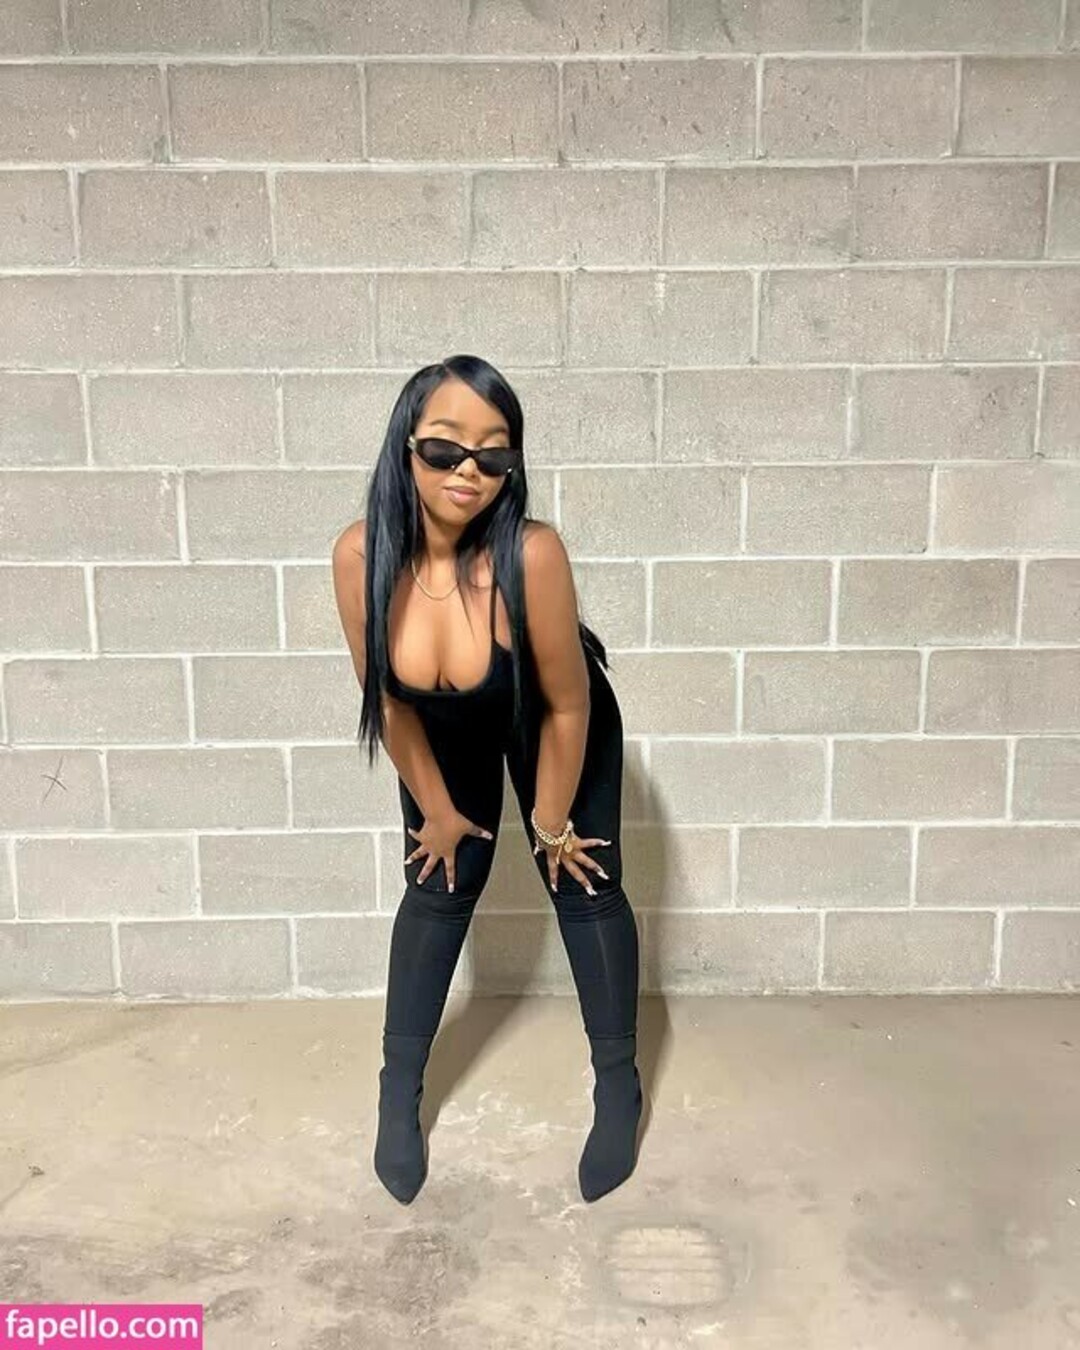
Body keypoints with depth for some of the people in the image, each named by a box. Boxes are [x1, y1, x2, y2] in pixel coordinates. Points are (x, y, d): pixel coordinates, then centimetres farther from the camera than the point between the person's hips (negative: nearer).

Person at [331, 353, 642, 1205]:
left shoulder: (530, 553, -39)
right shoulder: (361, 553, -31)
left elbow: (566, 705, -26)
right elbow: (388, 701, -16)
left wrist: (552, 825, -13)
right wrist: (438, 807, -5)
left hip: (555, 726, -2)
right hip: (447, 736, 2)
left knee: (586, 887, 4)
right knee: (438, 888, 8)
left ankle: (619, 1087, 25)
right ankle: (400, 1091, 27)